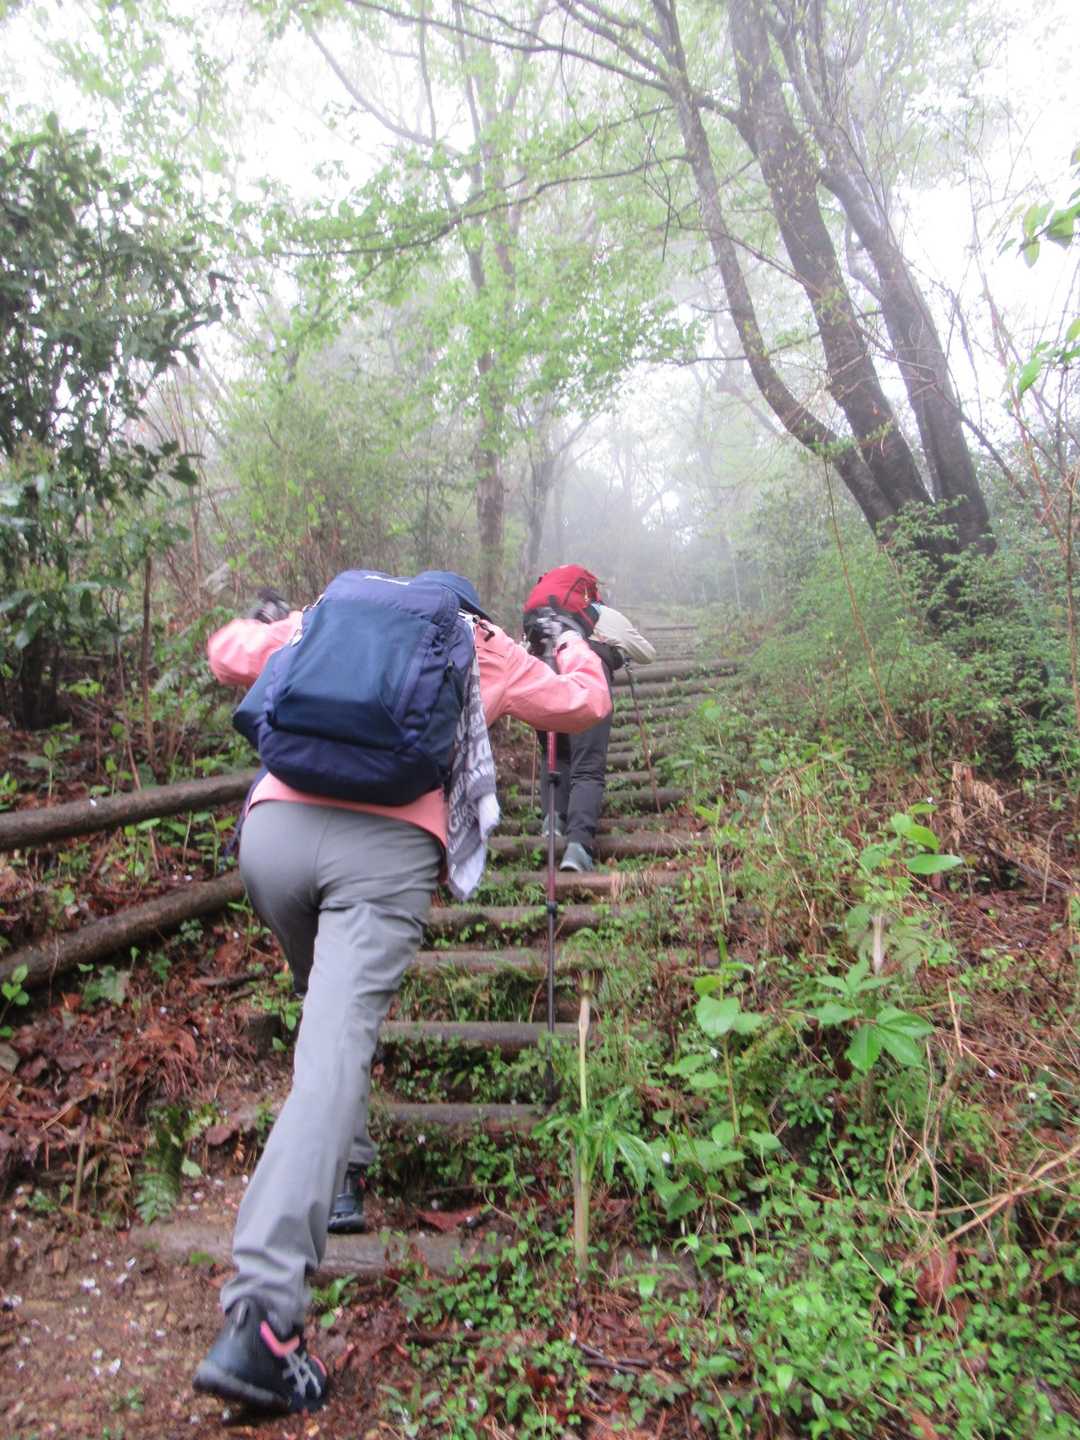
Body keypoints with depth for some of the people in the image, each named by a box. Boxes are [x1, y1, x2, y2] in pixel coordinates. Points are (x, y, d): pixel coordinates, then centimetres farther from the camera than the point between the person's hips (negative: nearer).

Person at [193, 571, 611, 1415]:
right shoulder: (486, 651, 22)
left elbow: (227, 657, 28)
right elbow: (584, 706, 30)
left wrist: (262, 621, 50)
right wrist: (571, 643, 50)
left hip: (274, 826, 4)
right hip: (388, 846, -3)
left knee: (327, 1005, 28)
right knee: (335, 1050, -11)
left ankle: (340, 1176, 30)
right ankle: (259, 1320, -19)